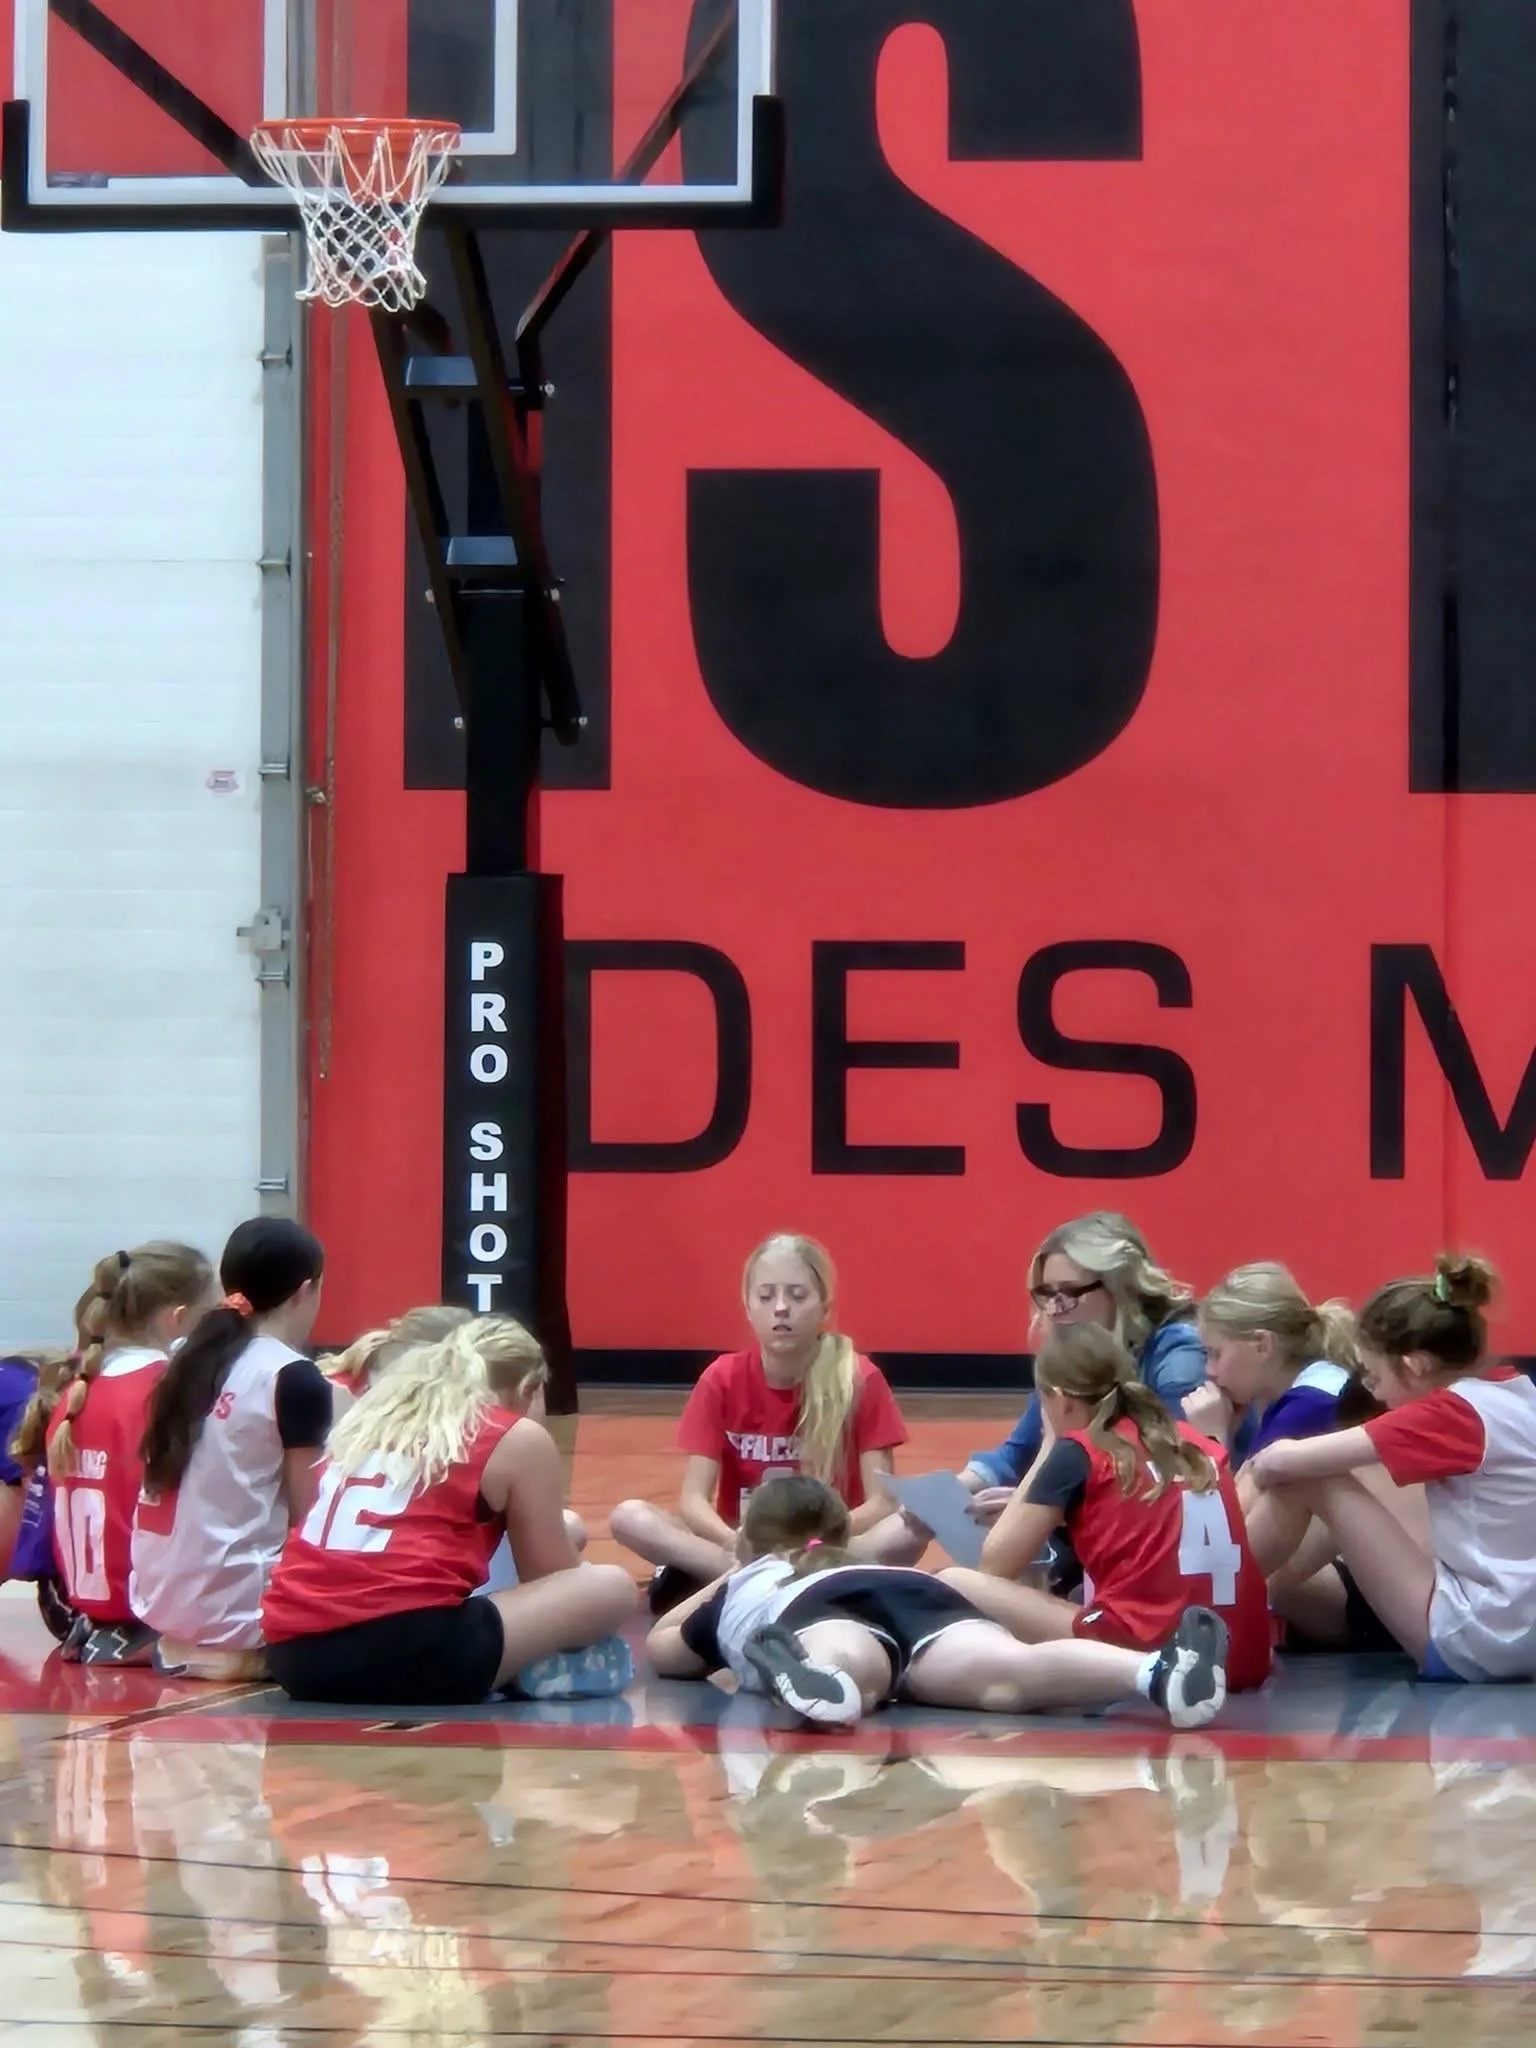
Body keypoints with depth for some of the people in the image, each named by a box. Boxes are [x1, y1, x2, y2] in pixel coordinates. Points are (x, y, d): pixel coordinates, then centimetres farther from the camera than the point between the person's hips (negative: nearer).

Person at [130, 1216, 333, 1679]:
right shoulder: (295, 1378, -9)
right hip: (240, 1615, -8)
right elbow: (306, 1517, -7)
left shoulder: (191, 1362, 13)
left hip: (166, 1606, 8)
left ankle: (186, 1644, 4)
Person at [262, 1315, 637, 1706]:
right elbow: (552, 1579, 18)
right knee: (612, 1588, 8)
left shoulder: (370, 1414, 28)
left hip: (294, 1655, 6)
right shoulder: (518, 1439, 11)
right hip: (404, 1653, -6)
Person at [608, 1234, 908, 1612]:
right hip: (739, 1547, 1)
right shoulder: (722, 1380, -2)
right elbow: (693, 1499, -10)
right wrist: (735, 1544, -33)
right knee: (629, 1517, -22)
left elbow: (881, 1505, -11)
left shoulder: (860, 1381, -6)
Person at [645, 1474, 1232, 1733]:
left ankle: (817, 1677, -75)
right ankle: (1159, 1671, -59)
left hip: (818, 1613, -1)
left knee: (853, 1675, -38)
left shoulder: (743, 1592, 40)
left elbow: (659, 1647, 57)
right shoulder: (872, 1565, 47)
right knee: (1011, 1678, -30)